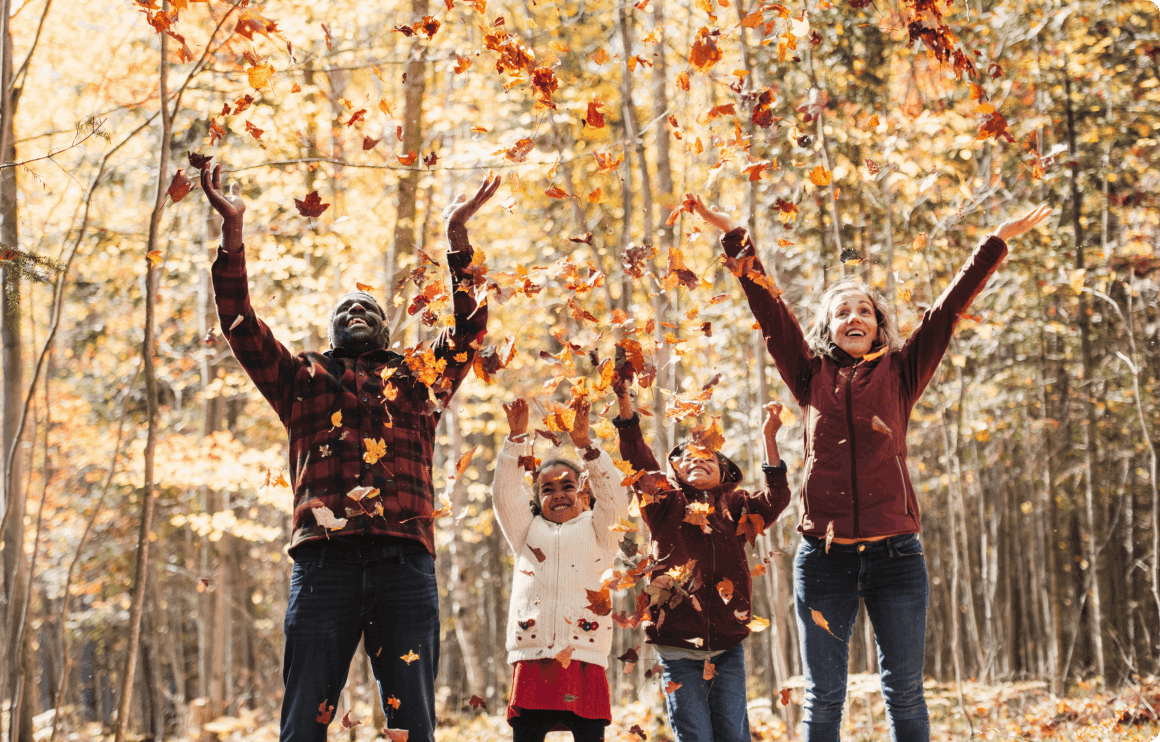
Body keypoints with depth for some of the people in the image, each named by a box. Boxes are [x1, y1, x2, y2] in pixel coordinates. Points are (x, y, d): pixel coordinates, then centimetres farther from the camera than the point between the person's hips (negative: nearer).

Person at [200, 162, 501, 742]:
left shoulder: (420, 378, 26)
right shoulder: (303, 378, 24)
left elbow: (471, 326, 18)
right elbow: (240, 325, 16)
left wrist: (458, 235, 12)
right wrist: (233, 233, 8)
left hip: (406, 564, 1)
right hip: (324, 560, -1)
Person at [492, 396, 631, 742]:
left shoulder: (597, 532, 16)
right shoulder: (528, 532, 22)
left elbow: (613, 495, 1)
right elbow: (505, 494, 11)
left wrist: (585, 445, -7)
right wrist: (516, 438, 4)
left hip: (585, 659, -1)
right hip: (532, 658, 1)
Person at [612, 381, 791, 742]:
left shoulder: (734, 506, 12)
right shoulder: (666, 504, 9)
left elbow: (775, 500, -6)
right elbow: (638, 461, -2)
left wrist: (769, 437, -12)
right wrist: (625, 403, -12)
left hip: (727, 647, 1)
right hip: (678, 648, -1)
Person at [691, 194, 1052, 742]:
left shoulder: (900, 373, 9)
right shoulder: (811, 375, 9)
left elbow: (949, 307, 8)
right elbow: (768, 305, 9)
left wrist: (999, 240, 9)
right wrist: (733, 238, 9)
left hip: (894, 553, 0)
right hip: (823, 554, 0)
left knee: (905, 692, 4)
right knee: (822, 696, 4)